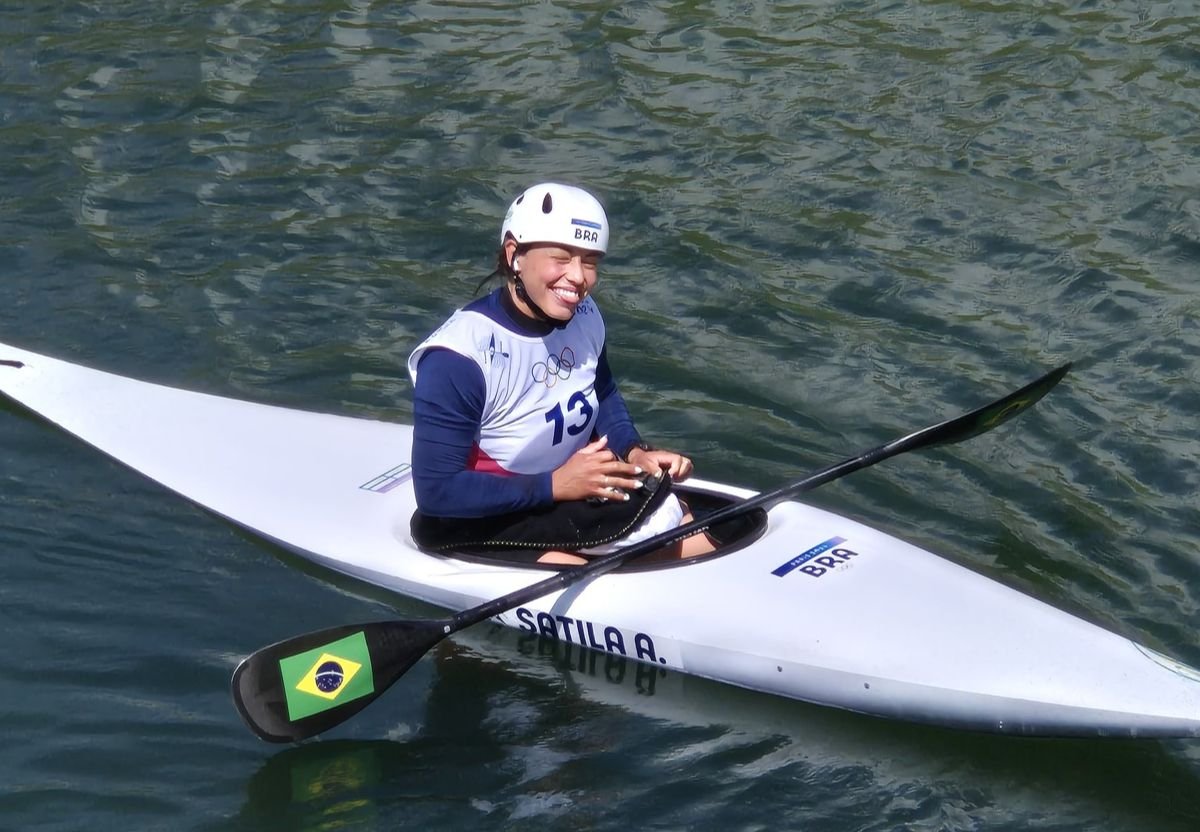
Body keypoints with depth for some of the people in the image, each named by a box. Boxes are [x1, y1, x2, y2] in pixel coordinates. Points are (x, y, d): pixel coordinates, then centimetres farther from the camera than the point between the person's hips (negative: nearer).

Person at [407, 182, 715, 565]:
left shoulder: (584, 316, -5)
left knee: (705, 550, 3)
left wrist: (633, 451, -4)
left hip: (582, 494, 8)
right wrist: (553, 486, -26)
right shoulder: (458, 357, -27)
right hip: (486, 526, -7)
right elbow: (436, 491, -26)